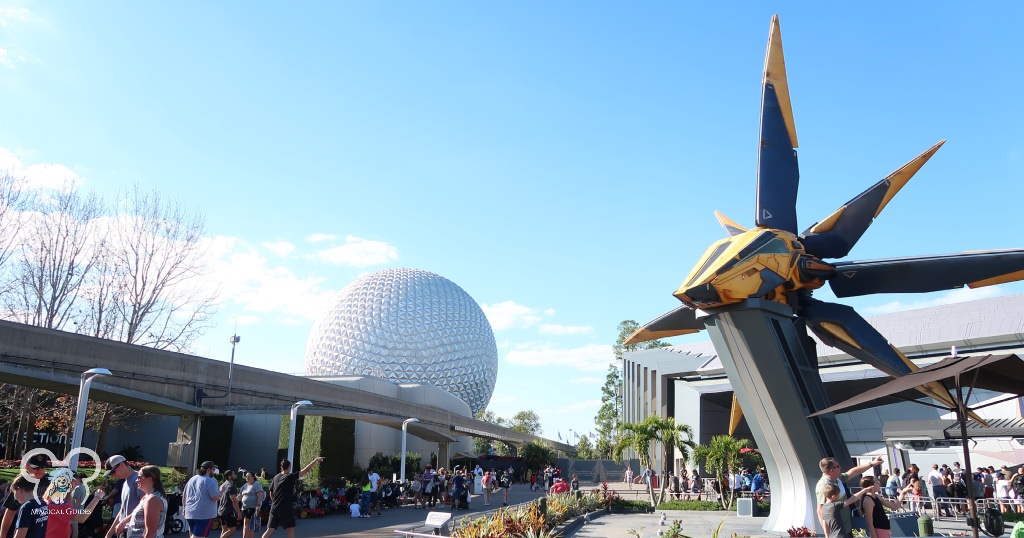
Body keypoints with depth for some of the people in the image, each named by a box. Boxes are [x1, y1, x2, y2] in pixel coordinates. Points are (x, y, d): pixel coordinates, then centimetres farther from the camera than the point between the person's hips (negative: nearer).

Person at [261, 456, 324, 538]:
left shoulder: (276, 477, 10)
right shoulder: (290, 476, -7)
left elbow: (271, 493, 15)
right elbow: (306, 470, -10)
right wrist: (316, 460, -4)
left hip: (274, 508, 6)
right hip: (285, 509, -6)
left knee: (270, 530, 6)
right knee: (291, 530, 1)